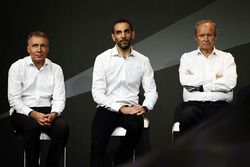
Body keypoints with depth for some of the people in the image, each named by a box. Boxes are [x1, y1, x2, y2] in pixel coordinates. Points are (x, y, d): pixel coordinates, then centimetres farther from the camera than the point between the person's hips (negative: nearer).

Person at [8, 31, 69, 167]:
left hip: (47, 111, 2)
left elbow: (59, 98, 4)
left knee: (62, 127, -29)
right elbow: (14, 99, -5)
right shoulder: (17, 67, 2)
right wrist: (33, 114, -20)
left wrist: (53, 114, -19)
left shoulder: (56, 69, 9)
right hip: (22, 112, -2)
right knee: (32, 126, -36)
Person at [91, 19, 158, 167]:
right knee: (98, 142, -30)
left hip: (131, 109, 2)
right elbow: (97, 93, -4)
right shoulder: (102, 59, 3)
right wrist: (121, 108, -15)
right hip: (107, 109, -2)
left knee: (137, 125, -33)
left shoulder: (143, 61, 10)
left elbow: (151, 91, 9)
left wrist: (145, 107, -14)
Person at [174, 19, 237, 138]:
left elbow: (230, 83, -2)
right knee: (185, 117, -35)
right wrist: (214, 77, -1)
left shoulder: (226, 57, 17)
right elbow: (184, 80, -2)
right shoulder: (187, 57, 19)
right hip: (194, 105, 0)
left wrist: (200, 86, -3)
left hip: (220, 106, 0)